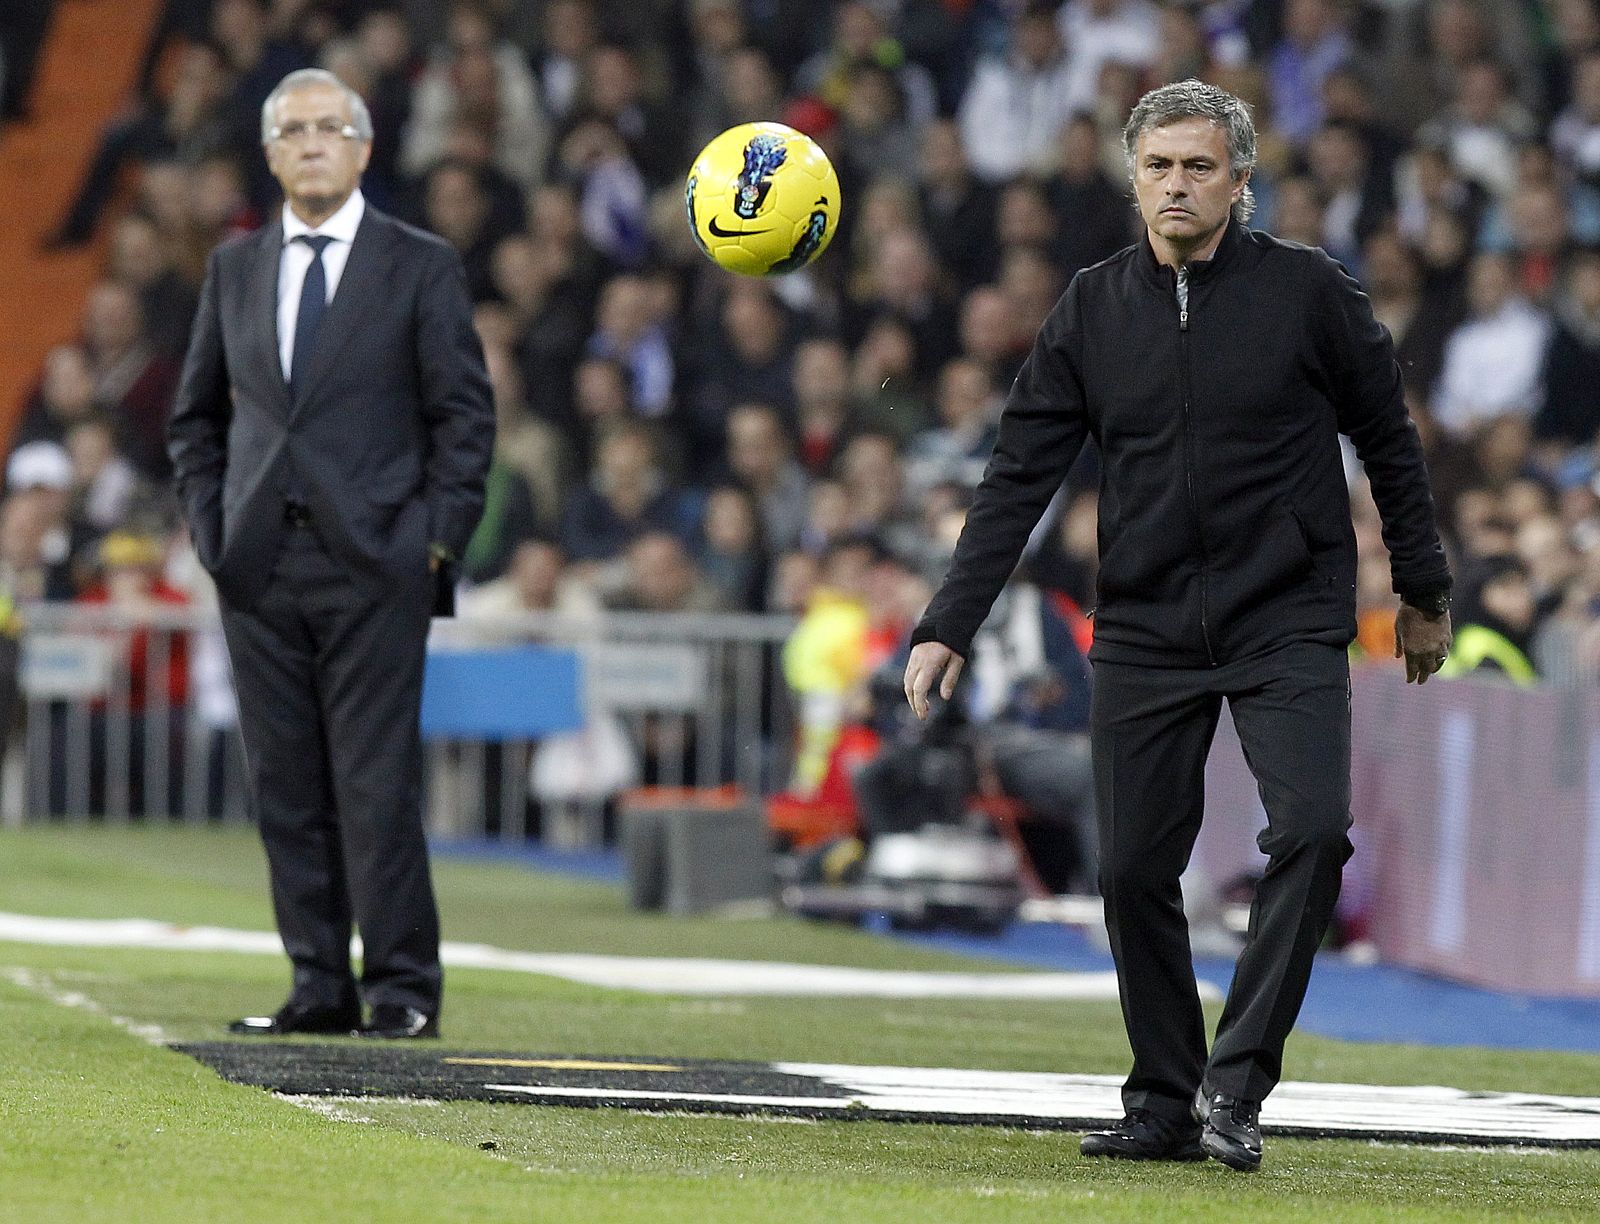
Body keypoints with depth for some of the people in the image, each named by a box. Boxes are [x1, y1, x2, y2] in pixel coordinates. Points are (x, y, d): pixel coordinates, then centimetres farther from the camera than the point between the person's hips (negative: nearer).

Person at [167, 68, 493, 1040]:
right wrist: (211, 525, 7)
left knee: (378, 785, -8)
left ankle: (402, 988, -4)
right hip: (261, 568, 4)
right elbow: (197, 417, 20)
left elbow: (465, 414, 1)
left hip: (373, 567, -4)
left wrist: (436, 540, -6)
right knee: (287, 790, 4)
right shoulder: (235, 269, 14)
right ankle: (321, 987, 8)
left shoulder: (422, 267, 3)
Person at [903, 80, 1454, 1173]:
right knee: (1134, 872, 2)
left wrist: (1424, 593, 12)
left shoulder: (1308, 291, -3)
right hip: (1144, 633, 3)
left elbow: (1389, 440, 7)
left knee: (1313, 828, -22)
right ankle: (1164, 1103, 15)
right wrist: (949, 626, -3)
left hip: (1288, 624, -3)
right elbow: (1019, 476, 4)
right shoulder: (1095, 310, 3)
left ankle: (1235, 1082, -17)